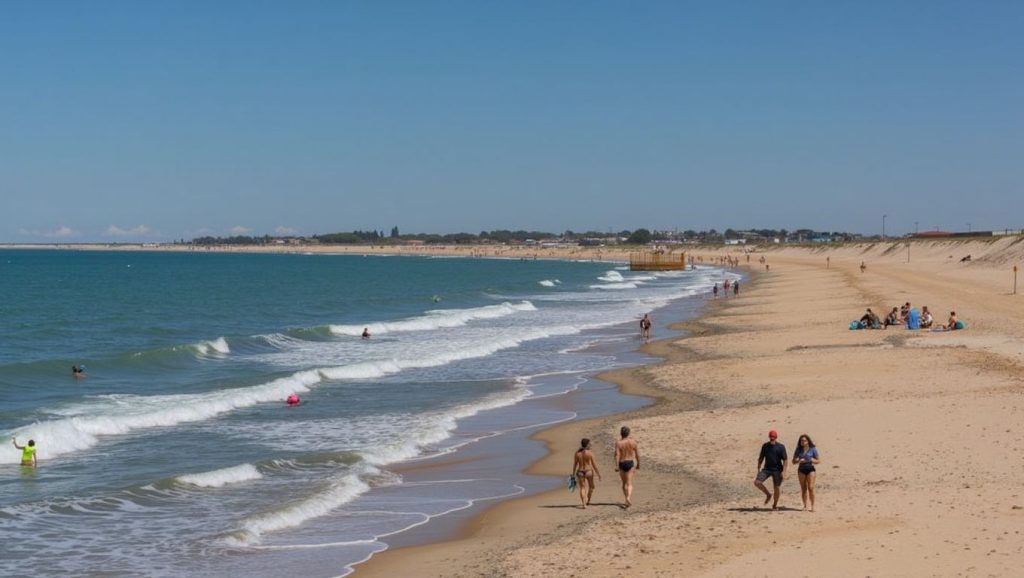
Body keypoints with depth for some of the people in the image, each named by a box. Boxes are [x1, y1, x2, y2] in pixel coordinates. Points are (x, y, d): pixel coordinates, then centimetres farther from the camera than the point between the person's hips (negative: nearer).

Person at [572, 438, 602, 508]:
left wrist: (573, 474, 12)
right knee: (591, 486, 20)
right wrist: (598, 473, 1)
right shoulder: (590, 453, -9)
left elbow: (574, 465, 4)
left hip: (580, 472, 3)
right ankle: (588, 501, 23)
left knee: (582, 488, 4)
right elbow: (594, 464, -7)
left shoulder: (577, 453, 1)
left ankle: (583, 504, -8)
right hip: (588, 471, -2)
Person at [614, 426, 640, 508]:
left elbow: (617, 455, -16)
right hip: (631, 462, 0)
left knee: (624, 483, 17)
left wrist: (616, 466, -17)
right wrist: (638, 464, 15)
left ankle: (628, 500, 23)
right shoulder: (633, 441, -3)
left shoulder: (618, 443, -8)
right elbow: (637, 454, 2)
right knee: (629, 483, -5)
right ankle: (628, 498, -28)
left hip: (622, 464, 0)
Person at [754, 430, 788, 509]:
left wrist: (784, 472, -15)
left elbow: (785, 460, -6)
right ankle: (768, 494, 8)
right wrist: (758, 469, 10)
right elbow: (761, 458, 14)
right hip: (766, 469, 3)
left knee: (777, 487, 0)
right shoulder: (765, 446, 6)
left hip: (777, 470, -3)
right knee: (757, 482, -13)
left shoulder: (781, 447, -5)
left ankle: (775, 504, 18)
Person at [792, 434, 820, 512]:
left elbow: (819, 461, 3)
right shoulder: (798, 450, 6)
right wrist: (798, 460, -13)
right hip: (801, 470, 3)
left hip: (810, 469, -3)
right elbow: (793, 461, 8)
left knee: (810, 488, -11)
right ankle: (805, 505, 11)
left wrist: (812, 460, -17)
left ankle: (812, 506, -5)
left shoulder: (813, 450, -1)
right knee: (803, 488, 4)